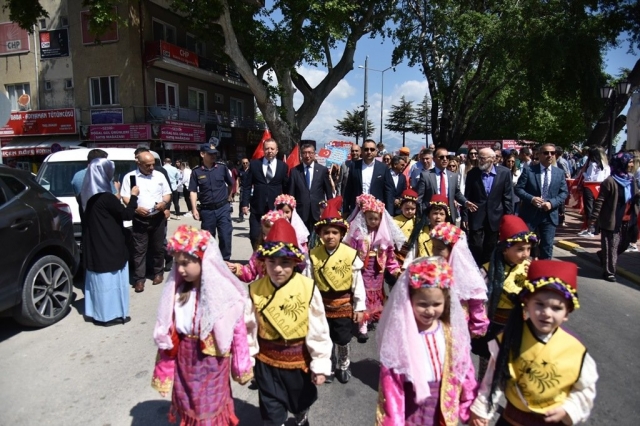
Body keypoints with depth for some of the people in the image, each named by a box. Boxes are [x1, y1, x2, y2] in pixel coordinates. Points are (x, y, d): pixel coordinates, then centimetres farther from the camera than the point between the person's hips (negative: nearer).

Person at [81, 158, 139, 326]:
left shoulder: (89, 195, 5)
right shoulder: (106, 197, -21)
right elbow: (127, 214, -15)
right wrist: (133, 196, -5)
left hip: (94, 246, 9)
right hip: (109, 246, -8)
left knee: (98, 278, 15)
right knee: (110, 278, 2)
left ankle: (97, 312, 25)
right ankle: (110, 314, 10)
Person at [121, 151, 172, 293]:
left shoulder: (159, 175, 7)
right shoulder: (130, 177, 1)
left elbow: (167, 193, 12)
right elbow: (125, 197, -1)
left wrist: (164, 203, -10)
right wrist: (136, 208, -18)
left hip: (158, 218, 2)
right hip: (139, 219, -2)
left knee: (158, 247, 11)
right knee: (139, 250, 0)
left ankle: (158, 273, 26)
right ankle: (139, 279, 5)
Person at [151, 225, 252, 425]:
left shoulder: (224, 293, -19)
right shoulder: (175, 292, -6)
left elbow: (238, 332, -11)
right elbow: (167, 336, 1)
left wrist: (241, 368, -4)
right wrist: (163, 370, 7)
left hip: (212, 362, -4)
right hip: (184, 361, 4)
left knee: (211, 410, 14)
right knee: (187, 408, 22)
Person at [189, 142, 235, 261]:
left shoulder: (222, 167, -1)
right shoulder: (196, 171, -4)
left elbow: (231, 184, 14)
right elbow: (193, 191, -5)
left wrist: (228, 196, 22)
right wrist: (194, 209, -12)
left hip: (223, 208, 0)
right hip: (206, 210, 0)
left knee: (225, 236, -2)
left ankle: (225, 260, 12)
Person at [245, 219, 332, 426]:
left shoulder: (308, 288, -20)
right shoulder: (255, 290, -14)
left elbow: (318, 330, -14)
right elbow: (248, 328, -6)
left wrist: (321, 364, -10)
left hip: (299, 359, 0)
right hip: (267, 360, 0)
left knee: (301, 400, 27)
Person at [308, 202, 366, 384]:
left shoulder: (350, 255, -14)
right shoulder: (313, 255, -8)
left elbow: (357, 283, -8)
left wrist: (359, 307, -5)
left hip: (343, 305, -1)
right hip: (321, 304, 2)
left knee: (343, 340, 15)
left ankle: (343, 366, 41)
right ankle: (327, 367, 39)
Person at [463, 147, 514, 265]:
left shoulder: (504, 173, -4)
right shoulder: (472, 173, -3)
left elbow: (508, 197, -2)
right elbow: (467, 197, 0)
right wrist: (465, 217, -2)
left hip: (495, 217, 1)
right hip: (476, 217, 0)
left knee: (491, 248, 12)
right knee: (475, 247, 1)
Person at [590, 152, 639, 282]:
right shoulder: (610, 181, -15)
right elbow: (600, 201, -15)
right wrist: (594, 218, -17)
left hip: (627, 221, 7)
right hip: (612, 221, -7)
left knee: (624, 244, 19)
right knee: (611, 247, 2)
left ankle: (602, 255, 42)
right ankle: (609, 272, 15)